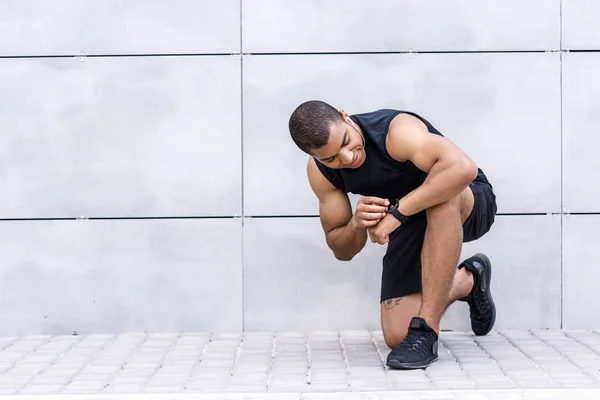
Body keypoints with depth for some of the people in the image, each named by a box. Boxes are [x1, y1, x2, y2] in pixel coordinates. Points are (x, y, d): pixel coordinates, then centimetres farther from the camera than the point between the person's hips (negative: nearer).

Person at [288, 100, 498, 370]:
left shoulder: (396, 130, -32)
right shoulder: (320, 171, -14)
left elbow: (463, 168, -50)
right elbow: (342, 251, -7)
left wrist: (398, 211, -45)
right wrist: (357, 223, -30)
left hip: (469, 205, -5)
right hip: (412, 224, 5)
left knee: (443, 196, -42)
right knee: (397, 336, -9)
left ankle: (425, 331, -33)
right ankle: (467, 282, 21)